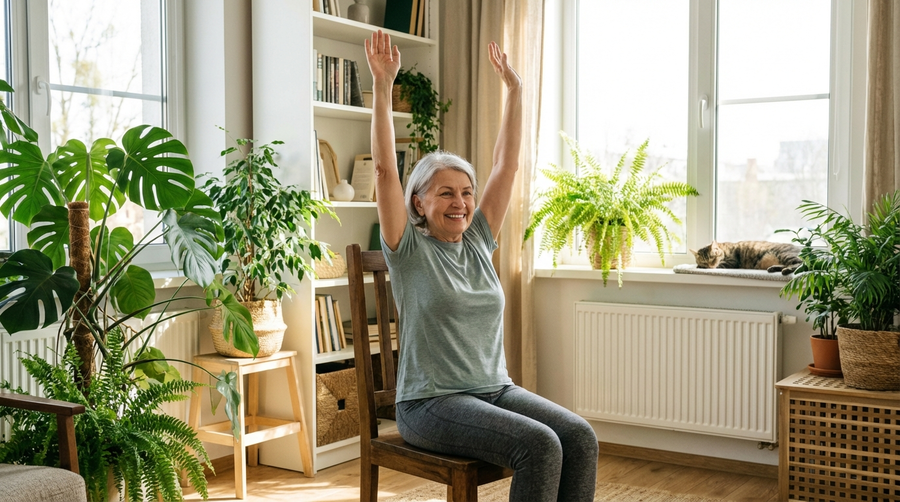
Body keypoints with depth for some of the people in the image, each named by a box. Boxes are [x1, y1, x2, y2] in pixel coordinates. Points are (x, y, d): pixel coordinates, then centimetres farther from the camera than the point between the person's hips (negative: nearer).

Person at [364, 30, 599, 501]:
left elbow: (506, 164, 10)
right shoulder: (409, 249, -3)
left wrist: (514, 88, 9)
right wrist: (382, 85, -18)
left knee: (580, 438, -18)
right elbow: (385, 169, -14)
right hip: (431, 404, -6)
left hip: (496, 390, 6)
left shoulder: (479, 241, 11)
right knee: (539, 446, -27)